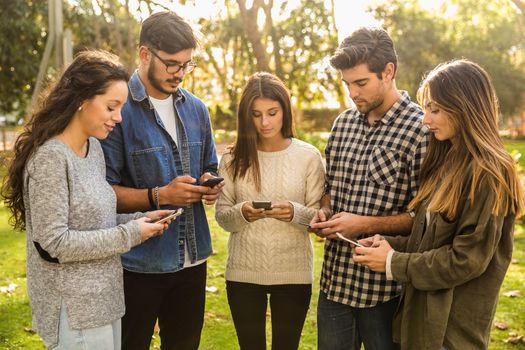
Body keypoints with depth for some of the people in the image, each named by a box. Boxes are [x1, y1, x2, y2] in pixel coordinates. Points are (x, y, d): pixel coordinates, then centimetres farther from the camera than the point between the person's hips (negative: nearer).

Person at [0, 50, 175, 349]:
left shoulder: (94, 148, 6)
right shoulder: (50, 157, -19)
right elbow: (55, 241, -22)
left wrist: (139, 221, -2)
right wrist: (129, 234, -17)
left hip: (103, 299, 8)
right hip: (74, 310, -8)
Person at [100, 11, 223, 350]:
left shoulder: (197, 109, 7)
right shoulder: (120, 109, -13)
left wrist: (209, 184, -4)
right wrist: (160, 196, -24)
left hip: (192, 258, 6)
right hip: (138, 262, -5)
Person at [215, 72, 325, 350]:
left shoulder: (309, 156, -3)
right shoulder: (234, 158, 0)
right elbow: (222, 217, 1)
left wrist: (294, 213, -23)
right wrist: (241, 213, -21)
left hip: (293, 273, -1)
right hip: (243, 273, 1)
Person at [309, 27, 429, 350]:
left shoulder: (421, 130, -14)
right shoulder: (344, 122, 7)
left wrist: (366, 224, -19)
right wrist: (324, 212, -2)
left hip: (385, 286, -6)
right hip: (335, 277, 6)